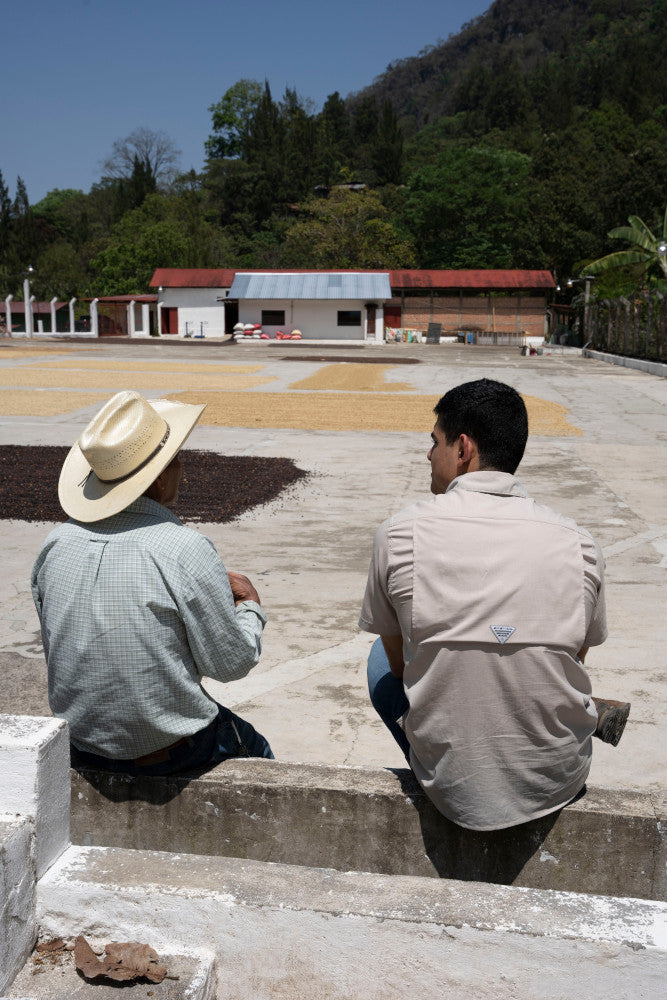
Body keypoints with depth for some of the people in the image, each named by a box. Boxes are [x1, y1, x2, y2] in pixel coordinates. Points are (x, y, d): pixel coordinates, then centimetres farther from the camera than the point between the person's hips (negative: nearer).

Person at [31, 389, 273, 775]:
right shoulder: (186, 549, -24)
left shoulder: (57, 544, -6)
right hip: (165, 750, -5)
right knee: (255, 749, 26)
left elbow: (55, 649, 8)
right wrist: (250, 606, 5)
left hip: (81, 746, 6)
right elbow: (231, 663, -15)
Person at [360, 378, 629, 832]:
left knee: (380, 661, 23)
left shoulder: (402, 534, -14)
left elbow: (399, 662, -1)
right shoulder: (579, 544, -9)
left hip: (454, 792, -3)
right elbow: (576, 657, 5)